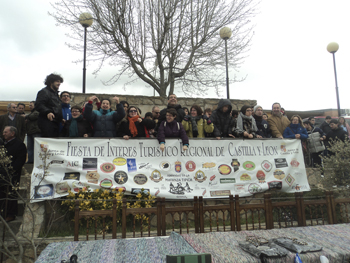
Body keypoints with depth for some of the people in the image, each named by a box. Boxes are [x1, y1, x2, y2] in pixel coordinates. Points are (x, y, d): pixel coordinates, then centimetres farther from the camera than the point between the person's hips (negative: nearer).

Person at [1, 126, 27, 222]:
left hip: (12, 175, -8)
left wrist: (12, 170, -22)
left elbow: (20, 160, -16)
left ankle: (11, 214, 9)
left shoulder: (19, 144, -8)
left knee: (11, 194, -1)